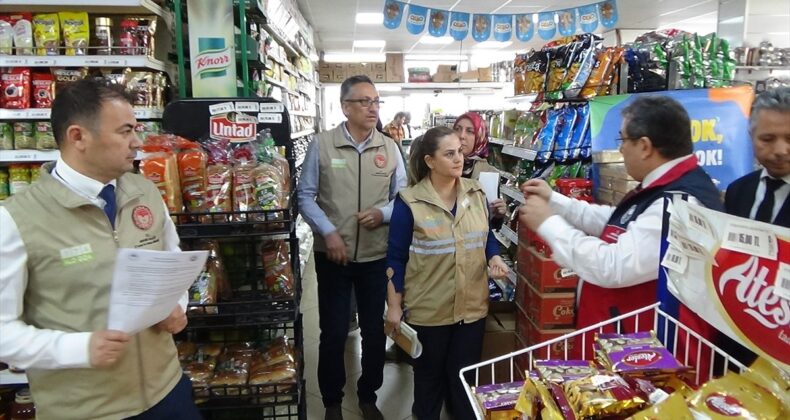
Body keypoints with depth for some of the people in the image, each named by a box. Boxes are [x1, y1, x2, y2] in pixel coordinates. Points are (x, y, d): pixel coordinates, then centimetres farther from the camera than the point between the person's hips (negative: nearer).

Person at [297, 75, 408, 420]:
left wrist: (382, 213, -15)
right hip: (332, 255, -2)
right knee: (333, 332, 10)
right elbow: (306, 196, -3)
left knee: (375, 330, 14)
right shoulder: (321, 145, -5)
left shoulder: (390, 148, 1)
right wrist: (329, 232, -14)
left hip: (377, 256, 2)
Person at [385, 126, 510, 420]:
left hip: (473, 305, 3)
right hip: (428, 309, -3)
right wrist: (394, 306, -9)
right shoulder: (409, 202, -13)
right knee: (429, 373, 17)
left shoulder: (476, 193, 1)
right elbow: (396, 258, -9)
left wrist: (494, 258, -9)